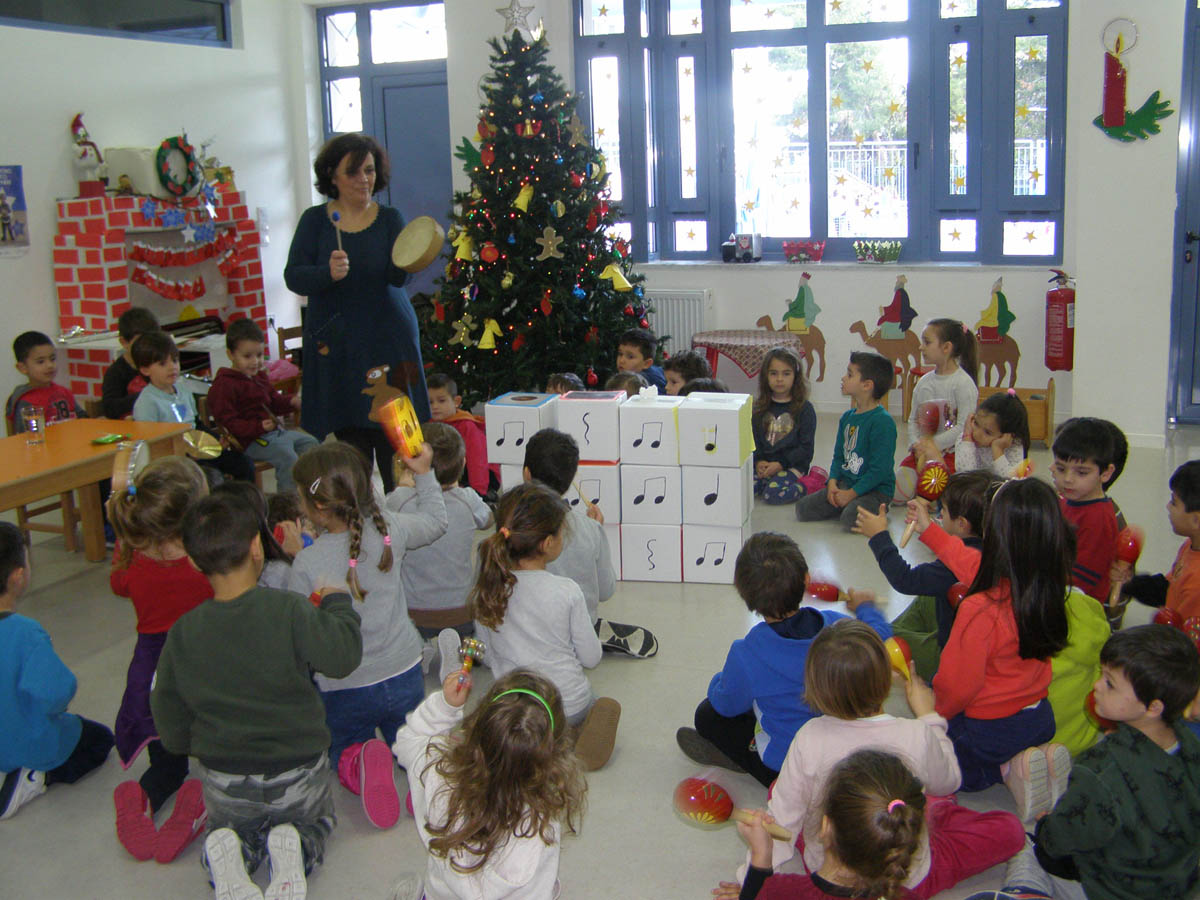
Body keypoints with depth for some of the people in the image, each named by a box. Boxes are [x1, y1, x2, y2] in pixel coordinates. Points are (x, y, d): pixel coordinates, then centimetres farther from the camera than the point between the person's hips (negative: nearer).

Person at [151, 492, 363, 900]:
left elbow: (172, 731, 0)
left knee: (230, 826, 33)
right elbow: (342, 656, -23)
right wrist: (338, 601, -6)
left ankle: (227, 853, -3)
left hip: (225, 784, 2)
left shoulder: (182, 632, -9)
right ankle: (295, 847, -5)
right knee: (316, 820, 30)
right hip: (297, 777, -2)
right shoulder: (286, 610, -21)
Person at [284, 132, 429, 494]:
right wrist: (328, 273, -24)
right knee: (350, 437, 1)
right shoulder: (315, 220, 3)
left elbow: (397, 276, -9)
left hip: (388, 341, 0)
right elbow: (293, 277, -5)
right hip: (335, 342, 0)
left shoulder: (388, 219, 4)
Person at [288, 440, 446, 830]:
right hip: (405, 676, 3)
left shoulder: (306, 564, -21)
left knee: (342, 751, 25)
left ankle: (361, 763, -12)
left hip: (346, 690, -3)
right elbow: (435, 522, 11)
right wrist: (424, 474, 20)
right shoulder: (389, 529, -11)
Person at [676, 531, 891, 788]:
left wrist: (719, 680, 16)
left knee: (708, 715, 12)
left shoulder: (745, 656, -28)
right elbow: (882, 636, 6)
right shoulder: (838, 625, -18)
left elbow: (726, 704, -8)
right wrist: (865, 608, 28)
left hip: (787, 764, -5)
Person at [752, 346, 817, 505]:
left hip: (792, 464, -4)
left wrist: (781, 464, -15)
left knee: (773, 494, -29)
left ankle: (807, 486, -5)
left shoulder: (804, 409, -2)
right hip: (764, 464, 4)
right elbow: (753, 439, 9)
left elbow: (805, 447, -5)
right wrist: (758, 461, -10)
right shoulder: (759, 408, 11)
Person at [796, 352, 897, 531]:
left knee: (851, 518, -34)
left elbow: (880, 470, -20)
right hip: (845, 483, 7)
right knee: (803, 508, -8)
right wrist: (832, 482, -4)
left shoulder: (883, 421, -17)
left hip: (876, 489, -7)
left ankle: (876, 510, -1)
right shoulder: (847, 417, 9)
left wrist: (852, 493, -20)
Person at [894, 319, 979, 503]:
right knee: (897, 494, -7)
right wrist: (916, 445, -9)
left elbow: (964, 427, -17)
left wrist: (933, 445, -19)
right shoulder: (924, 382, 8)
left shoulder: (964, 383, -11)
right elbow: (913, 419, 9)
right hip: (922, 451, 6)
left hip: (952, 452, -6)